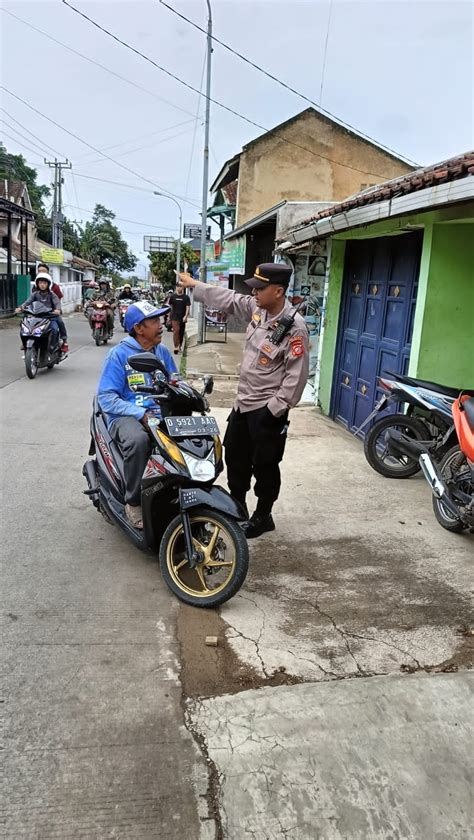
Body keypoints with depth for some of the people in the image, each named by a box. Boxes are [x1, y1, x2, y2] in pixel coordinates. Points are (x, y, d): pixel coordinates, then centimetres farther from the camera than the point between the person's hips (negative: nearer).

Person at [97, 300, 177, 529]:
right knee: (138, 440, -38)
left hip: (160, 414, 4)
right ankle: (133, 502, -18)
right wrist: (140, 414, -21)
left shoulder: (163, 352, 12)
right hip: (126, 416, -4)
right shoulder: (119, 354, -3)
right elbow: (106, 397, -9)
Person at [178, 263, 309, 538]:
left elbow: (297, 374, -22)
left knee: (264, 465, 6)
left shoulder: (294, 327, -22)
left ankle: (263, 516, 24)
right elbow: (227, 299, 16)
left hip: (267, 409, -8)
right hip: (243, 402, 8)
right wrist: (193, 285, 21)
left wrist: (275, 409, -20)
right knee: (235, 457, 19)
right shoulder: (257, 308, 1)